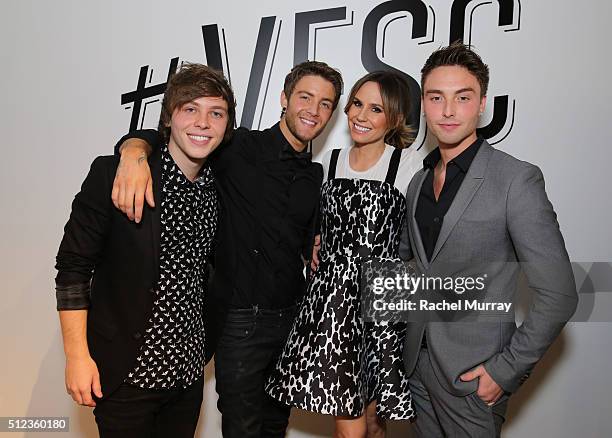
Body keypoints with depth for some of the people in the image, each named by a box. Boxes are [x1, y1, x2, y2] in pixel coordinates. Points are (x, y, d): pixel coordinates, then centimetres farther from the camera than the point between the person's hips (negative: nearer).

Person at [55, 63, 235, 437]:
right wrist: (77, 356, -11)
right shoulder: (112, 175, -14)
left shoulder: (221, 188, 0)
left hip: (188, 373, 5)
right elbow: (73, 266, -10)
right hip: (127, 373, -4)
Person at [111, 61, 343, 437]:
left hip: (293, 317, 5)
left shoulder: (316, 176, 7)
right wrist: (136, 152, -35)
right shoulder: (241, 149, -10)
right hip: (241, 319, -5)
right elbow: (161, 135, -14)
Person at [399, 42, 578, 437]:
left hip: (474, 375, -5)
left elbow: (558, 295, -15)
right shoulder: (418, 182, 4)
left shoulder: (518, 179, -15)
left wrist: (506, 370, -14)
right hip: (419, 362, 6)